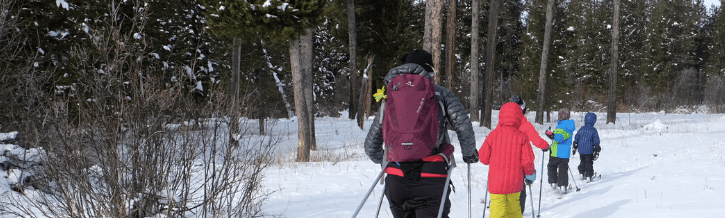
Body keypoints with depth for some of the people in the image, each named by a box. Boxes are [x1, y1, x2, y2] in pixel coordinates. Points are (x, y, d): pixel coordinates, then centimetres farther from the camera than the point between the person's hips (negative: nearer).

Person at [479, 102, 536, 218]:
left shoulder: (493, 135, -5)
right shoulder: (521, 136, -4)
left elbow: (483, 158, 0)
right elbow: (527, 160, -5)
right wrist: (530, 174, 13)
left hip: (496, 181, -2)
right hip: (515, 183, 2)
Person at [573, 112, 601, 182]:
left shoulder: (581, 129, 1)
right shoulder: (593, 130, -9)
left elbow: (576, 139, 7)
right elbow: (596, 142, -8)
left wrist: (574, 148, 18)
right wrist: (596, 152, -3)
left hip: (581, 150, 3)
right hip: (589, 151, -3)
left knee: (582, 161, 22)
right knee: (589, 163, 5)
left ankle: (581, 174, 25)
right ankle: (588, 176, 2)